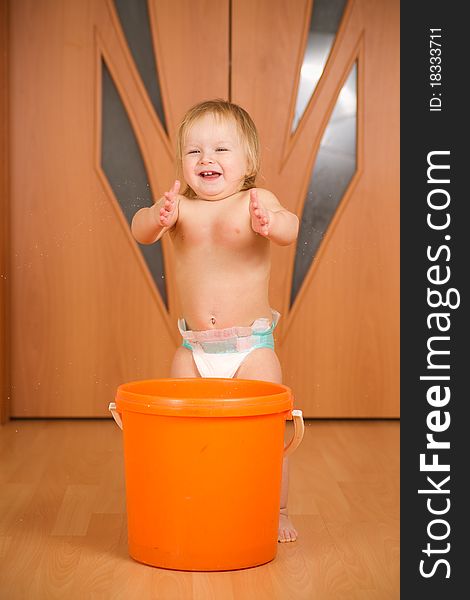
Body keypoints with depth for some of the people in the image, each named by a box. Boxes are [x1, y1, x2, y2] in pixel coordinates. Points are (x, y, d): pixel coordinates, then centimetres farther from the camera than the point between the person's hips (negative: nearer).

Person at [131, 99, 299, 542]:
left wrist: (271, 223, -51)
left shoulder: (256, 203, -8)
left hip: (251, 346, -3)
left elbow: (289, 231, -27)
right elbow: (140, 231, -18)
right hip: (194, 348, 3)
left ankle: (277, 512, 18)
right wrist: (157, 216, -42)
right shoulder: (181, 207, -2)